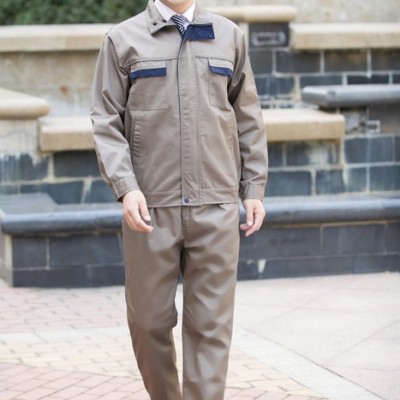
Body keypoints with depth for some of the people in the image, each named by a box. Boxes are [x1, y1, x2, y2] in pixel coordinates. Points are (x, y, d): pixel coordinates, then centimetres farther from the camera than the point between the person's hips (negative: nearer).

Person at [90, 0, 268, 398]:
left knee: (211, 324, -2)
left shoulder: (229, 36, 12)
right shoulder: (122, 40, 5)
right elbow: (106, 122, 0)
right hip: (150, 207, -1)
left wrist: (254, 188, 8)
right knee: (149, 319, 6)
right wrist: (125, 187, -12)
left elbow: (248, 119, 14)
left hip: (217, 205, 1)